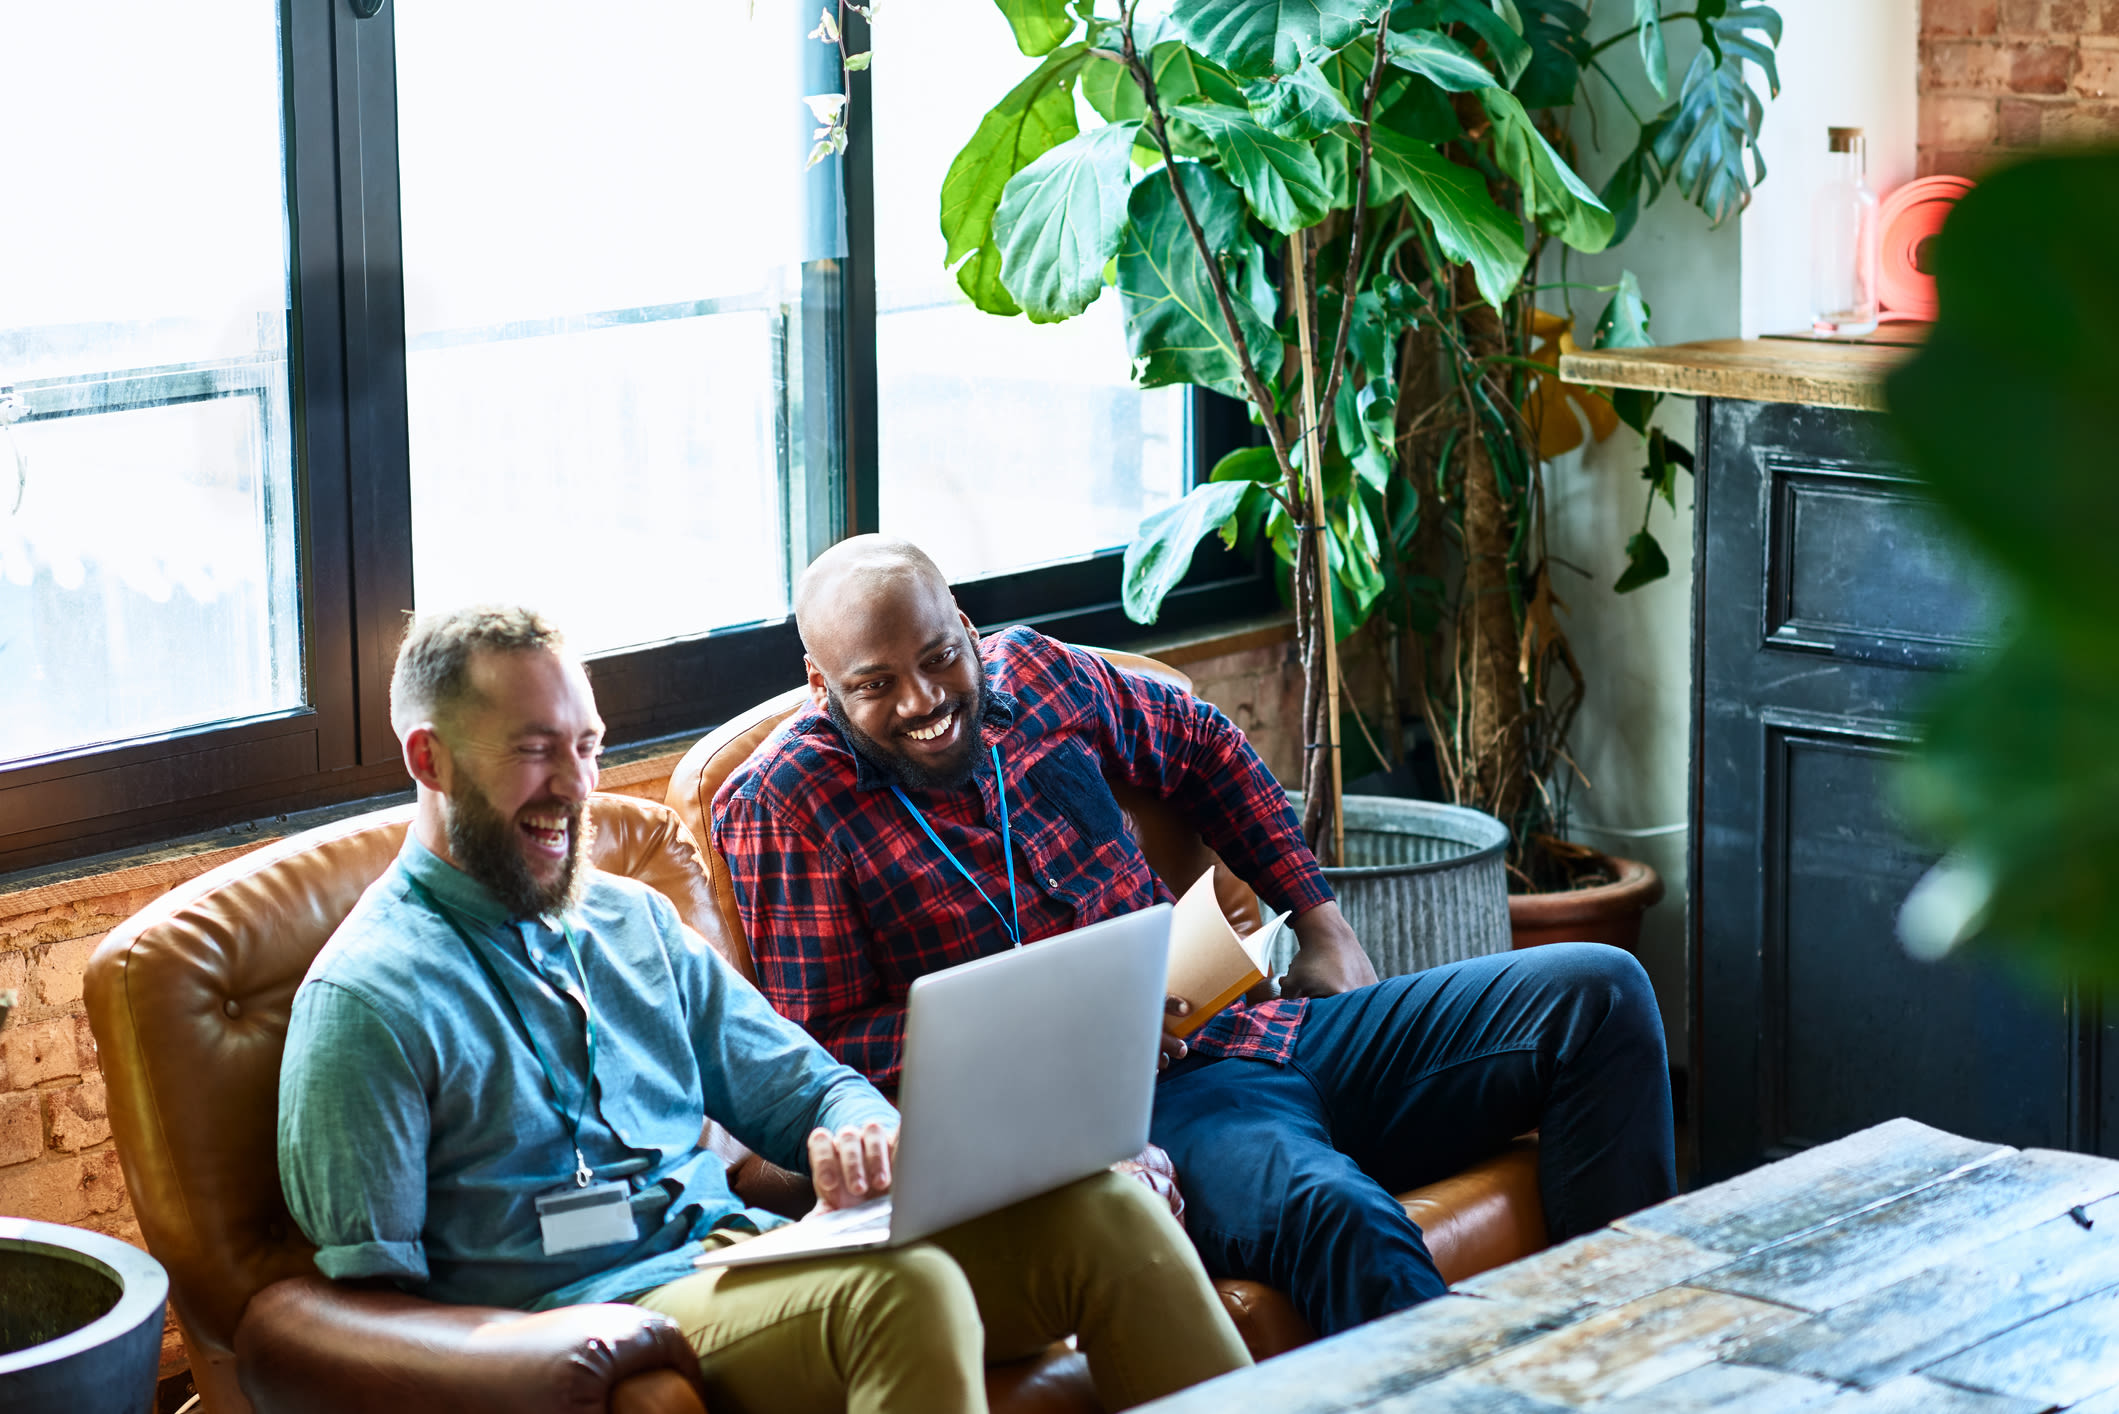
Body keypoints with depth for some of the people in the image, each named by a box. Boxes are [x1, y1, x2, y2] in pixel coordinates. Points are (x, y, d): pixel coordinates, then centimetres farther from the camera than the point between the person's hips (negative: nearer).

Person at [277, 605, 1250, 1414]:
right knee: (906, 1287, -36)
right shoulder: (366, 1000, -4)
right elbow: (367, 1296, -7)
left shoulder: (633, 921, 19)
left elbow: (801, 1085, 22)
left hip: (748, 1257, 7)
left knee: (1100, 1209, -14)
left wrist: (858, 1132, -4)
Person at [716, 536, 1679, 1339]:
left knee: (1594, 992, -5)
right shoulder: (784, 805, -5)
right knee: (1336, 1214, -40)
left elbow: (1203, 749, 28)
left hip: (1244, 1024, 7)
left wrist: (1321, 922, 21)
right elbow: (823, 1045, -8)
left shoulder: (1032, 673, 11)